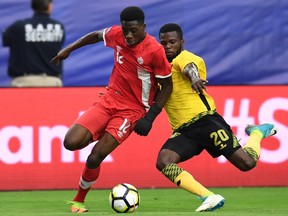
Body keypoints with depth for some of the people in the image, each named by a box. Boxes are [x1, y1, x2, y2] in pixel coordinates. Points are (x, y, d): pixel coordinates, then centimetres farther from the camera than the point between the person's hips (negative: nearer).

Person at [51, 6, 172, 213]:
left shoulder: (155, 50, -20)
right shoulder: (116, 34, -6)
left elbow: (167, 85, -10)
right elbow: (96, 35, 17)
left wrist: (150, 117, -16)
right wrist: (68, 49, 19)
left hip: (132, 110, -5)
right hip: (109, 100, 5)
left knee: (95, 157, -16)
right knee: (71, 142, -13)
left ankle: (79, 200, 8)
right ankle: (101, 138, 21)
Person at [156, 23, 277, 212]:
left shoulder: (184, 57, -4)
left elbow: (189, 67, -31)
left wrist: (194, 77, -54)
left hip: (204, 120, -6)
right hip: (183, 131, 6)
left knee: (247, 163, -12)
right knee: (163, 162, -24)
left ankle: (257, 132, 24)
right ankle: (210, 198, -26)